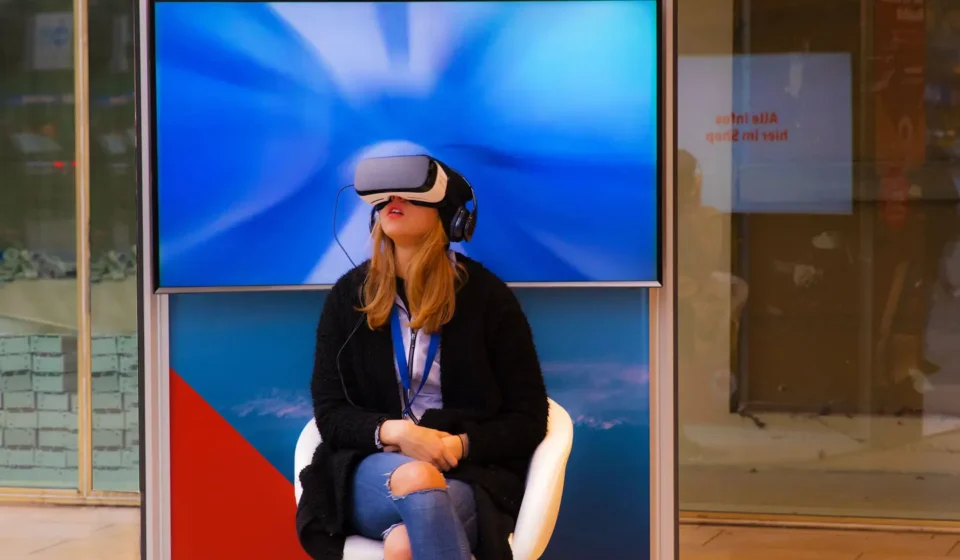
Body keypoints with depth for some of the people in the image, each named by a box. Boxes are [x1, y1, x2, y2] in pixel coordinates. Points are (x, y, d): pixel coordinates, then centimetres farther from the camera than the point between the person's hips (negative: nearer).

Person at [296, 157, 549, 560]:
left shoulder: (486, 296, 1)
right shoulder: (348, 296, 7)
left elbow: (528, 419, 2)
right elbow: (330, 412, 4)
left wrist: (458, 446, -16)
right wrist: (395, 432, -17)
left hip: (470, 475, -2)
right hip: (372, 471, 2)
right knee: (416, 480, -38)